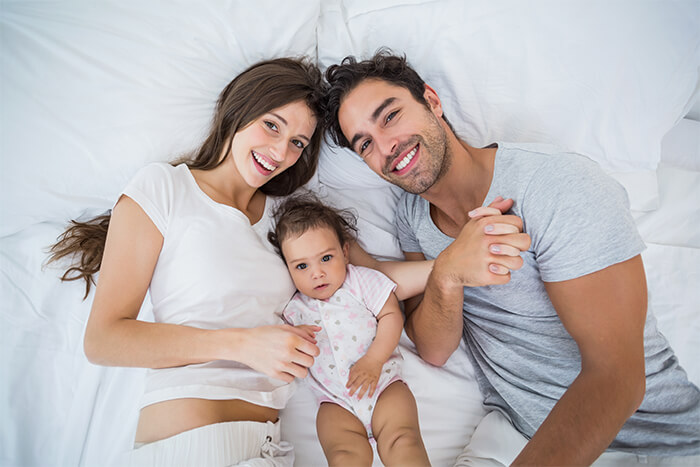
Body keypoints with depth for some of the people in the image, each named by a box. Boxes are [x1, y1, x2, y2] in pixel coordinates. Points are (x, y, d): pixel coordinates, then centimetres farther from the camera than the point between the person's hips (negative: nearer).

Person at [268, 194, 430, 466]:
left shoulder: (362, 281, 2)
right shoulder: (296, 309, 7)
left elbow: (391, 315, -3)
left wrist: (373, 360, -14)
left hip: (382, 383, -1)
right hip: (337, 403, 1)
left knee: (402, 441, -22)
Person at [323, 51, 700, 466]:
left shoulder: (562, 186, -22)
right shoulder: (412, 214, -2)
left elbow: (614, 377, -24)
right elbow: (434, 351, -6)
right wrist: (447, 275, -25)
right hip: (514, 432, 3)